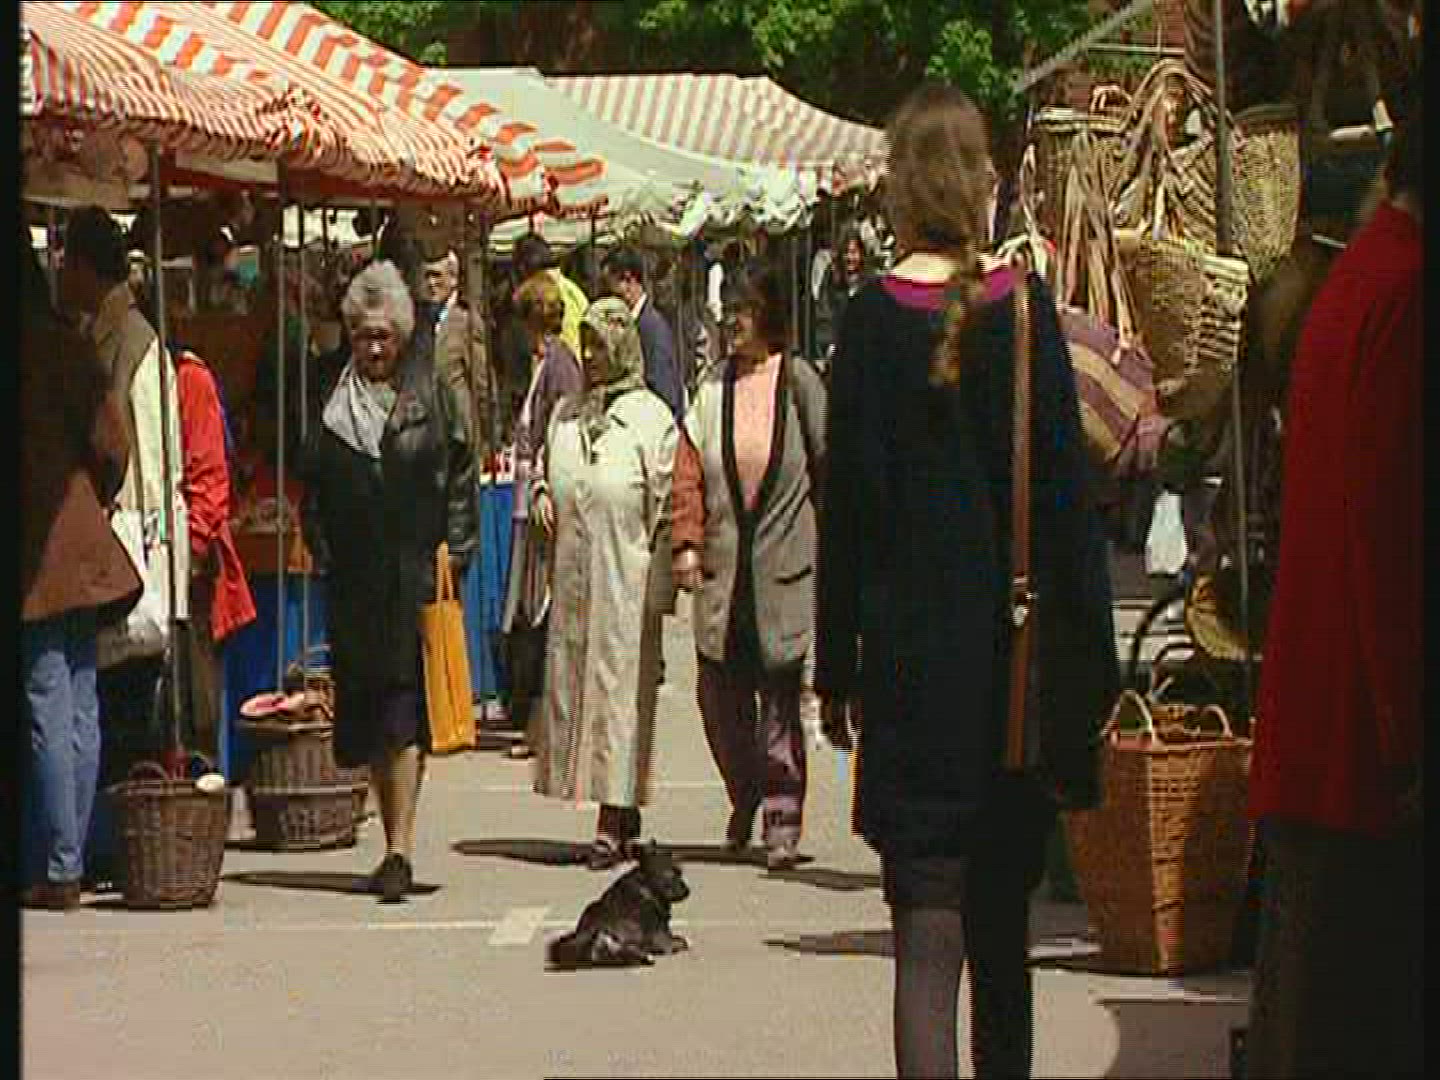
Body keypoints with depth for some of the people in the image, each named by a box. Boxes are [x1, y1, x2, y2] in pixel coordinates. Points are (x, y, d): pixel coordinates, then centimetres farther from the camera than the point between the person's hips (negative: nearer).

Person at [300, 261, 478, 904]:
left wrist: (453, 554, -2)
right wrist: (323, 555, 5)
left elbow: (459, 479, 5)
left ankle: (400, 850, -12)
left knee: (406, 708, -10)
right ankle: (396, 844, 19)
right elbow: (312, 488, 12)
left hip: (416, 572, -3)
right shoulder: (330, 397, 8)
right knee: (364, 703, 6)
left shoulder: (432, 394, 4)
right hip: (353, 579, 3)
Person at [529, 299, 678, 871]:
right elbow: (544, 468, 27)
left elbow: (666, 499, -4)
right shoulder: (566, 413, 14)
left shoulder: (651, 415, -2)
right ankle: (622, 811, 15)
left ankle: (613, 825, -4)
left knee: (617, 688, -6)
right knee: (569, 683, 5)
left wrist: (658, 574, -9)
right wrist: (541, 493, 4)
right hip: (571, 572, 6)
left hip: (625, 574, -6)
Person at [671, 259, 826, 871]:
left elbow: (826, 464, 1)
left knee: (779, 702, -1)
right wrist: (687, 543, -5)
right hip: (723, 569, 3)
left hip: (784, 568, -3)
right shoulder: (712, 392, 8)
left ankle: (782, 821, 6)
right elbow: (688, 476, 6)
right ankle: (745, 798, 29)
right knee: (720, 695, 5)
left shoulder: (798, 381, -1)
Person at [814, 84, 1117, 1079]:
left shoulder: (873, 319, -5)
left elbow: (847, 504, -3)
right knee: (1003, 923, 17)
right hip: (1019, 655, 2)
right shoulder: (1026, 307, -2)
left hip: (910, 656, -2)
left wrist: (836, 668, 4)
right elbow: (1068, 487, -2)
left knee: (928, 930, -3)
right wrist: (1090, 657, 4)